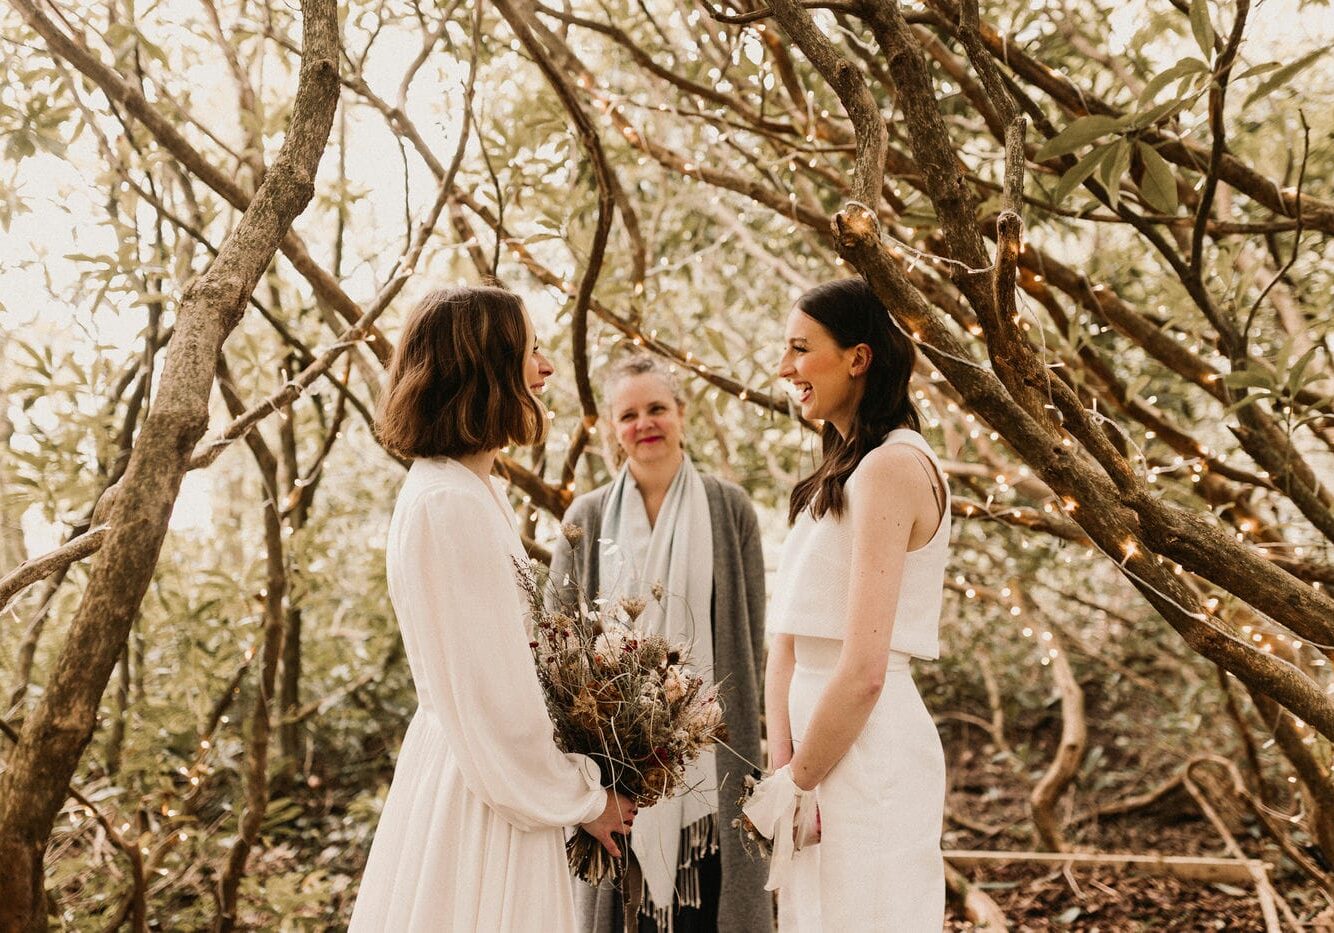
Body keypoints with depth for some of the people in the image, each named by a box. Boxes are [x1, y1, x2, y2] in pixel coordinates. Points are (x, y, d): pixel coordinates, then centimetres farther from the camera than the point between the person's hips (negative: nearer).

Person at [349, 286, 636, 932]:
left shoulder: (463, 489, 9)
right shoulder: (452, 505, -21)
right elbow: (494, 697, -21)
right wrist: (582, 799, -8)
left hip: (468, 763, 9)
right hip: (486, 784, -9)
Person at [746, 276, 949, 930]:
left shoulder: (891, 467, -16)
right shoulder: (839, 473, 13)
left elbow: (863, 672, -20)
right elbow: (788, 639, 9)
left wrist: (794, 783, -10)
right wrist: (782, 765, -2)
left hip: (867, 754, -9)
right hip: (823, 740, 9)